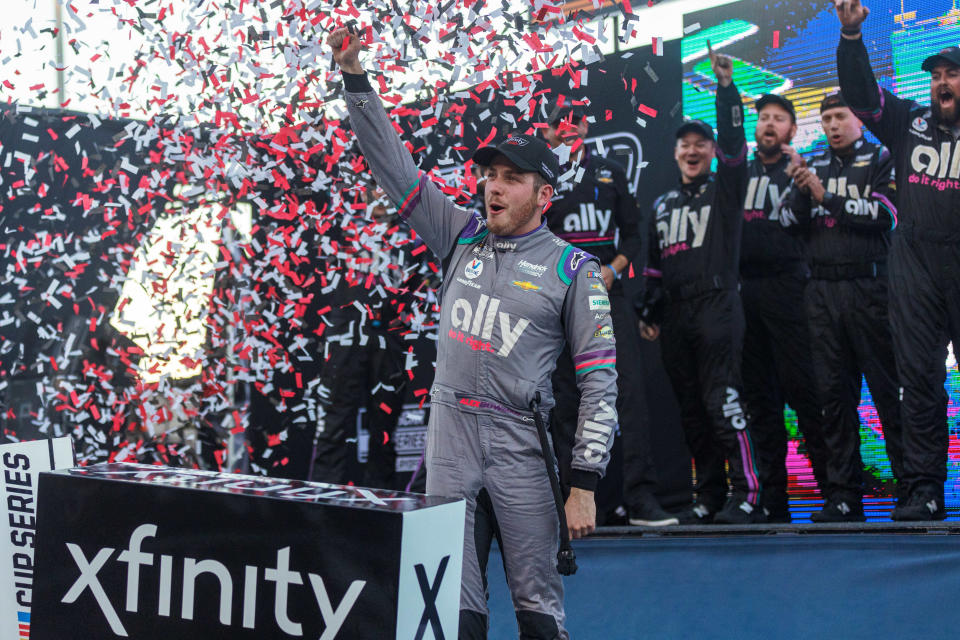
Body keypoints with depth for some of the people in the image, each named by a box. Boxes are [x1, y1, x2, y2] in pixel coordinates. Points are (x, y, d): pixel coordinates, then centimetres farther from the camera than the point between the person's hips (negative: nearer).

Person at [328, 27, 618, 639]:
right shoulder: (462, 236, 10)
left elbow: (600, 379, -3)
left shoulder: (573, 268, -1)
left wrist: (586, 483, -10)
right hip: (450, 429, 3)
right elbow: (392, 164, 11)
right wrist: (356, 79, 2)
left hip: (522, 443, -3)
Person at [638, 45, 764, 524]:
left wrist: (726, 87, -17)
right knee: (691, 411, 4)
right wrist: (649, 312, 15)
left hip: (717, 306, -6)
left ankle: (747, 496, -15)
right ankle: (709, 498, 9)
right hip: (675, 314, 6)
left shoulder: (725, 190, 7)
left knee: (722, 400, -15)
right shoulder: (663, 206, 22)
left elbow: (733, 142, -9)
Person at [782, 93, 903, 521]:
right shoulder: (814, 165, 19)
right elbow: (789, 223, 11)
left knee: (888, 388, -7)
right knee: (834, 392, 3)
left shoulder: (880, 159, 6)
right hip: (822, 290, 4)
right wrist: (801, 191, -8)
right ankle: (843, 494, 5)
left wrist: (827, 196, -13)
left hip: (868, 286, -4)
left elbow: (885, 215, -9)